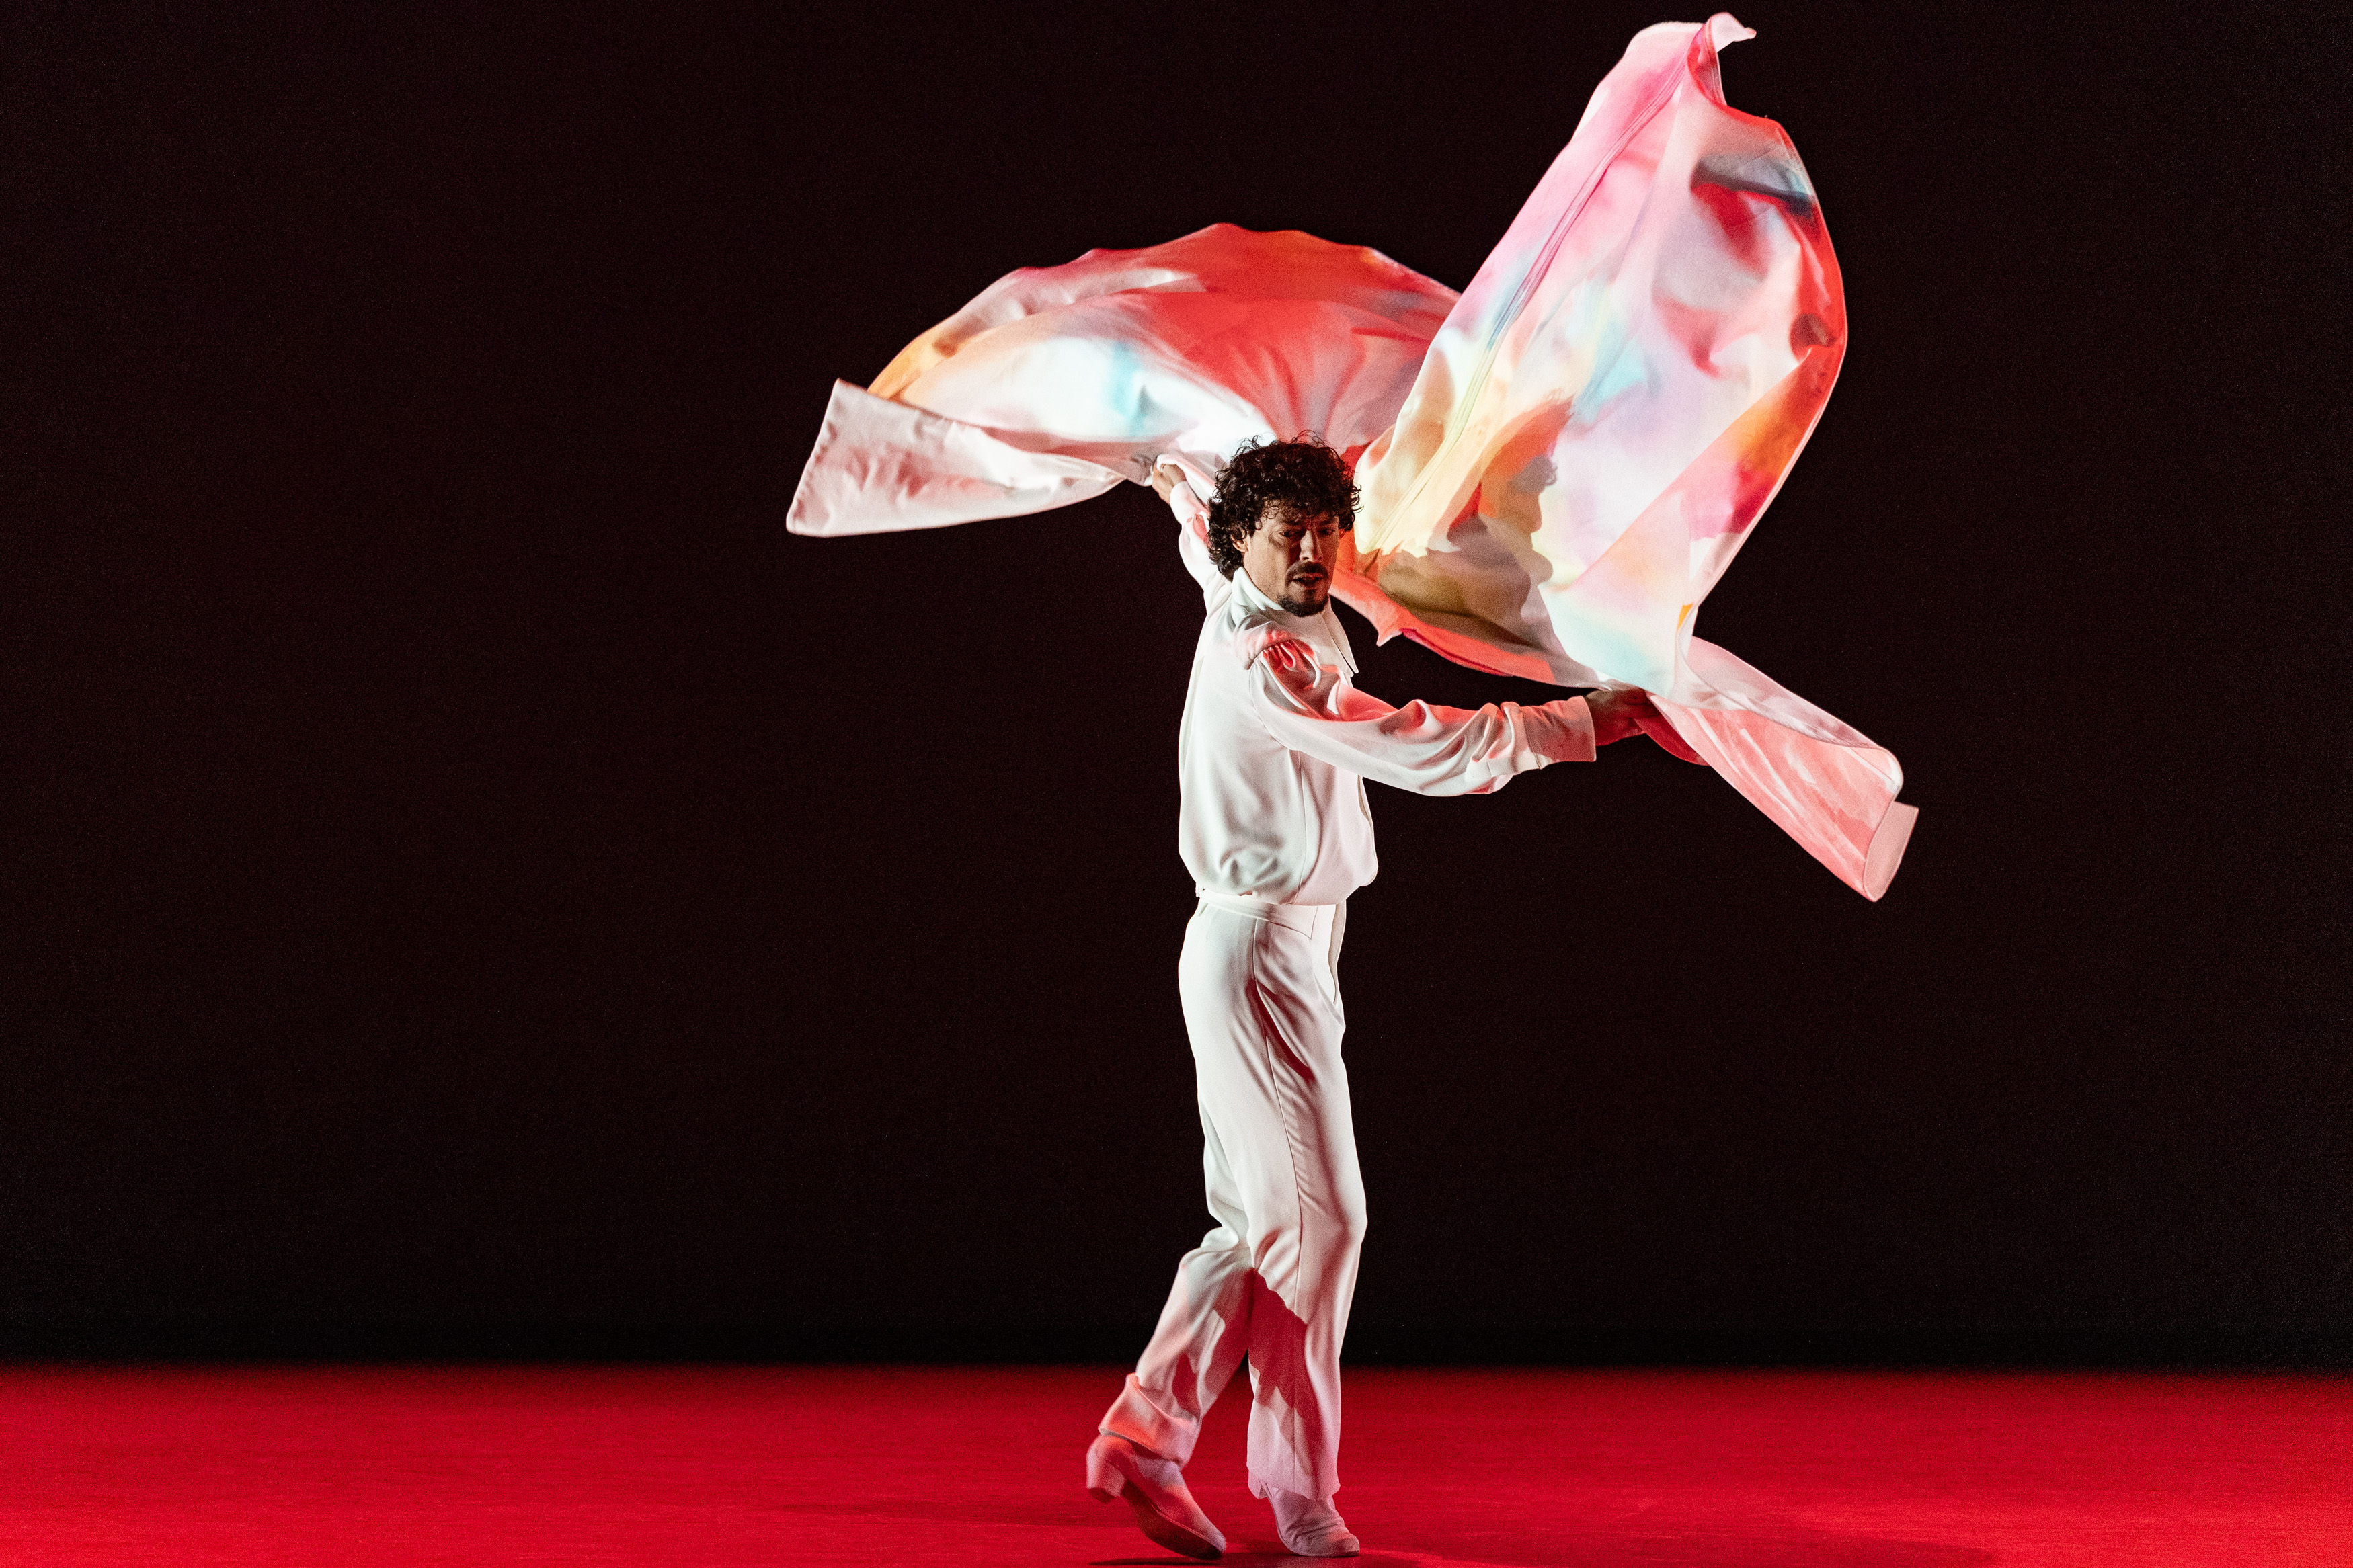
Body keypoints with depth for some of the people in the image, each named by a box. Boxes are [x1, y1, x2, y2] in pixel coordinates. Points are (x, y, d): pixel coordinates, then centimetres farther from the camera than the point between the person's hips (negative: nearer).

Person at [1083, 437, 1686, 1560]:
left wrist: (1186, 498, 59)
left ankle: (1144, 1439, 13)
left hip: (1283, 952, 10)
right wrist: (1600, 718, -18)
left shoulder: (1256, 617, 10)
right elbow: (1424, 750, -24)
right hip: (1260, 954, -10)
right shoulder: (1265, 663, -19)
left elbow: (1211, 558, 35)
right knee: (1315, 1220, -7)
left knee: (1260, 1221, 11)